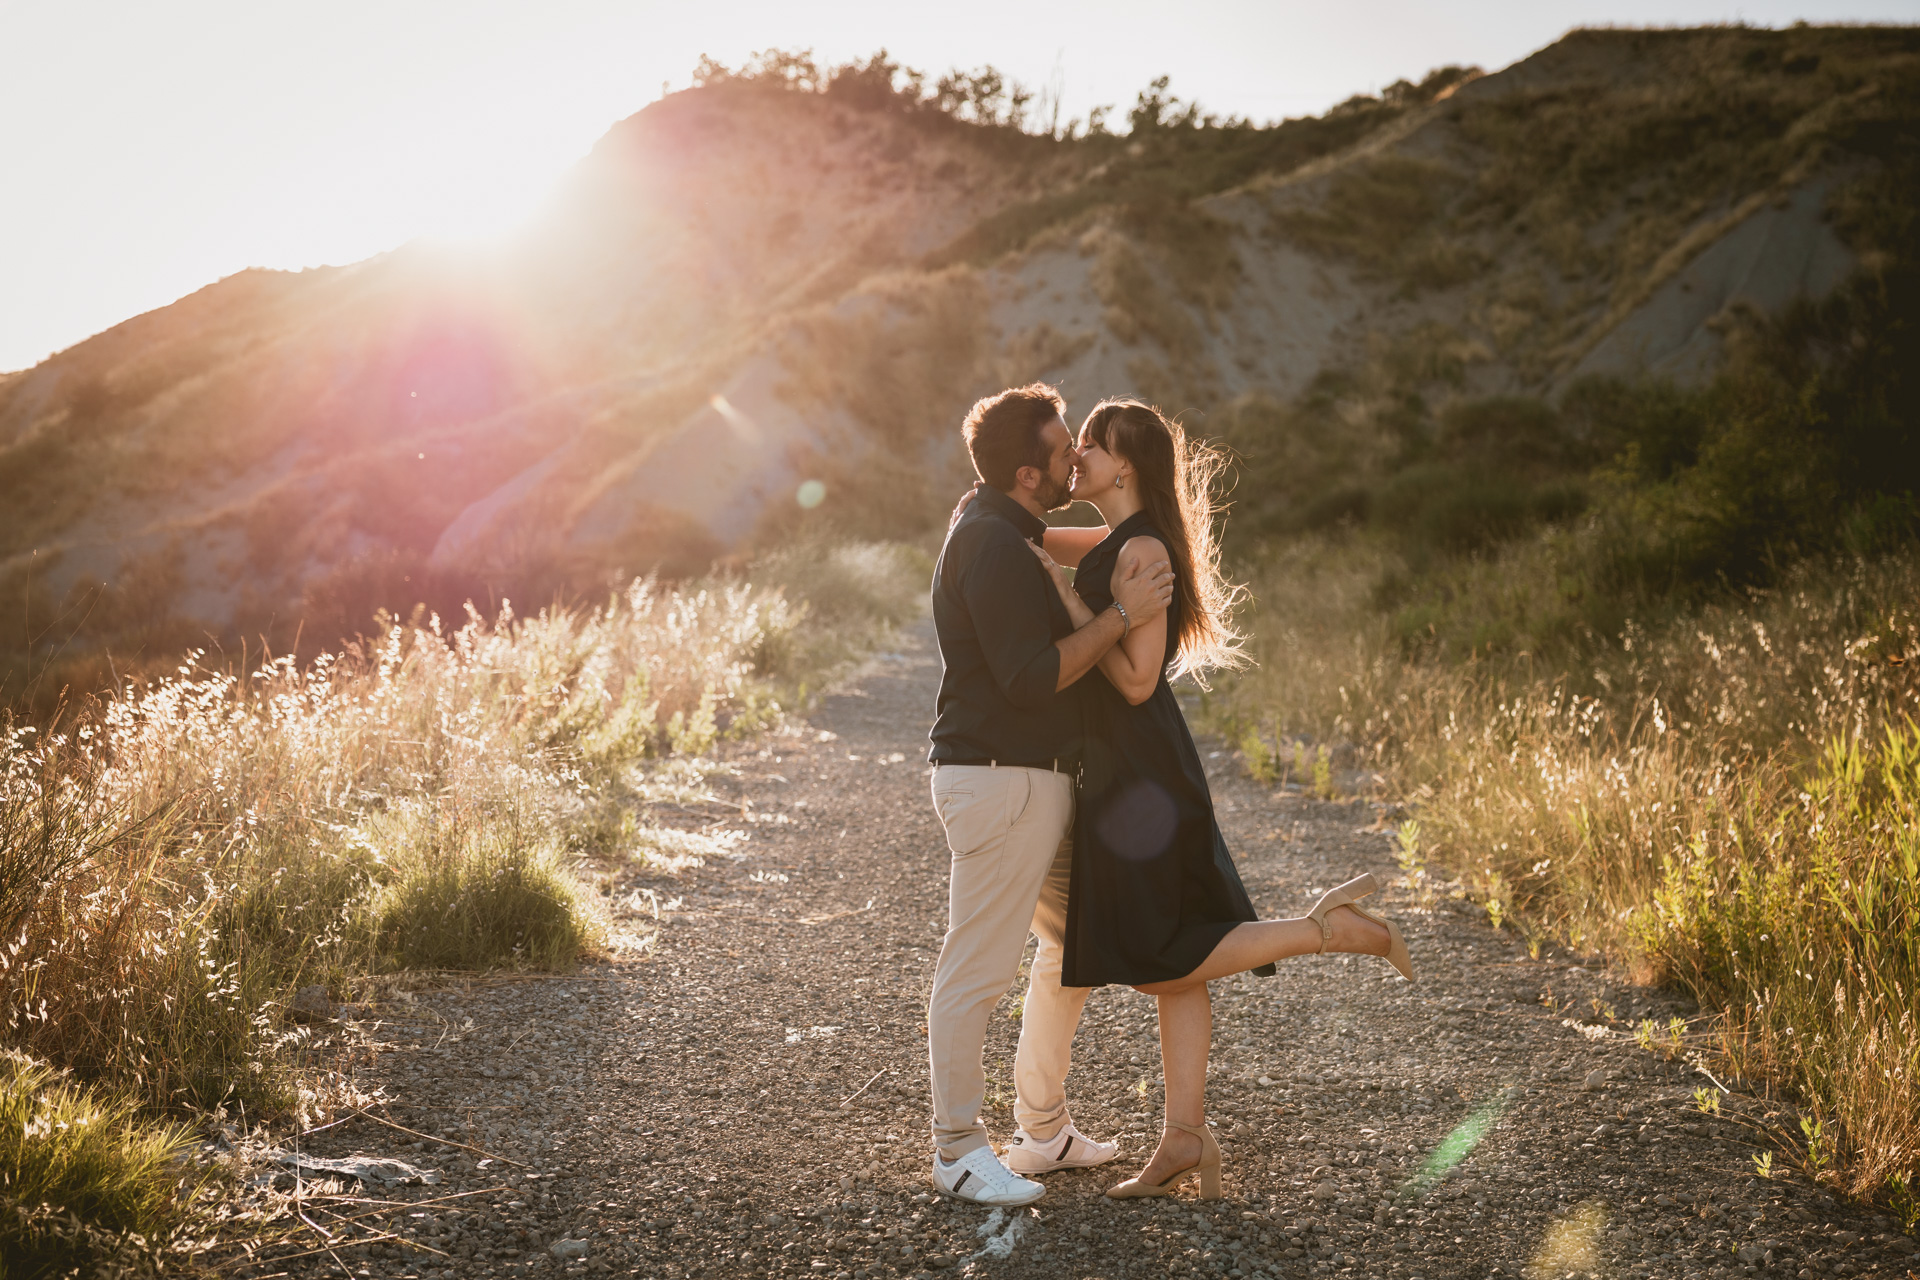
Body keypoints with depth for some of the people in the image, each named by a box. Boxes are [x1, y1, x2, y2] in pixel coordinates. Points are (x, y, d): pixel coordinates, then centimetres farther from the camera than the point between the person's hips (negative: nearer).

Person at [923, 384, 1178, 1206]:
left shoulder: (999, 530, 16)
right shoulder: (993, 547, -18)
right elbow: (1032, 677, -24)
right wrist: (1122, 615, -19)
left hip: (1034, 780, 11)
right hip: (996, 779, -11)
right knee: (978, 970, -3)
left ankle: (1043, 1130, 28)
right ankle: (957, 1152, 6)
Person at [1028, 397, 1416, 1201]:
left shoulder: (1142, 553, -17)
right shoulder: (1112, 544, 11)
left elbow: (1137, 680, -21)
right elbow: (1035, 541, 29)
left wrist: (1068, 599, -19)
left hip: (1142, 775, -9)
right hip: (1127, 771, 9)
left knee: (1160, 967, -2)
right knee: (1169, 965, 10)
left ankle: (1335, 929, -1)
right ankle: (1185, 1137, 15)